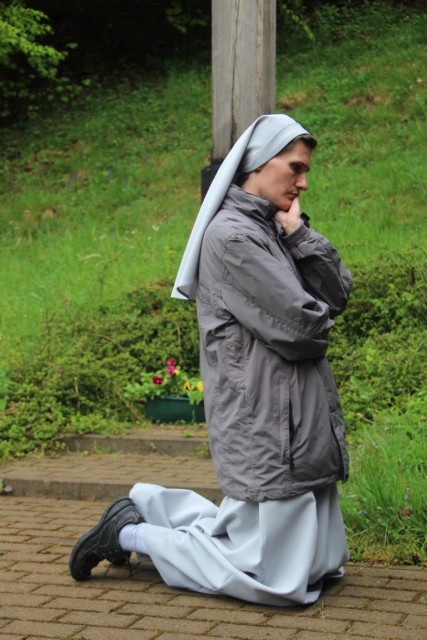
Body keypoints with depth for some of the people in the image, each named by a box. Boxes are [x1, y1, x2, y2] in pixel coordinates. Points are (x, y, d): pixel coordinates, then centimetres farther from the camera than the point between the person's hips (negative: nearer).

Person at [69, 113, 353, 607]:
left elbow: (338, 294, 5)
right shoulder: (231, 235, -15)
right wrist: (317, 326, 4)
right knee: (280, 581, -4)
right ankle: (130, 534, 10)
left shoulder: (272, 231, 13)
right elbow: (302, 326, -18)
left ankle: (150, 506, 22)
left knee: (321, 564, 17)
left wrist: (297, 231, -3)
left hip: (304, 429, 9)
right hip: (264, 430, -9)